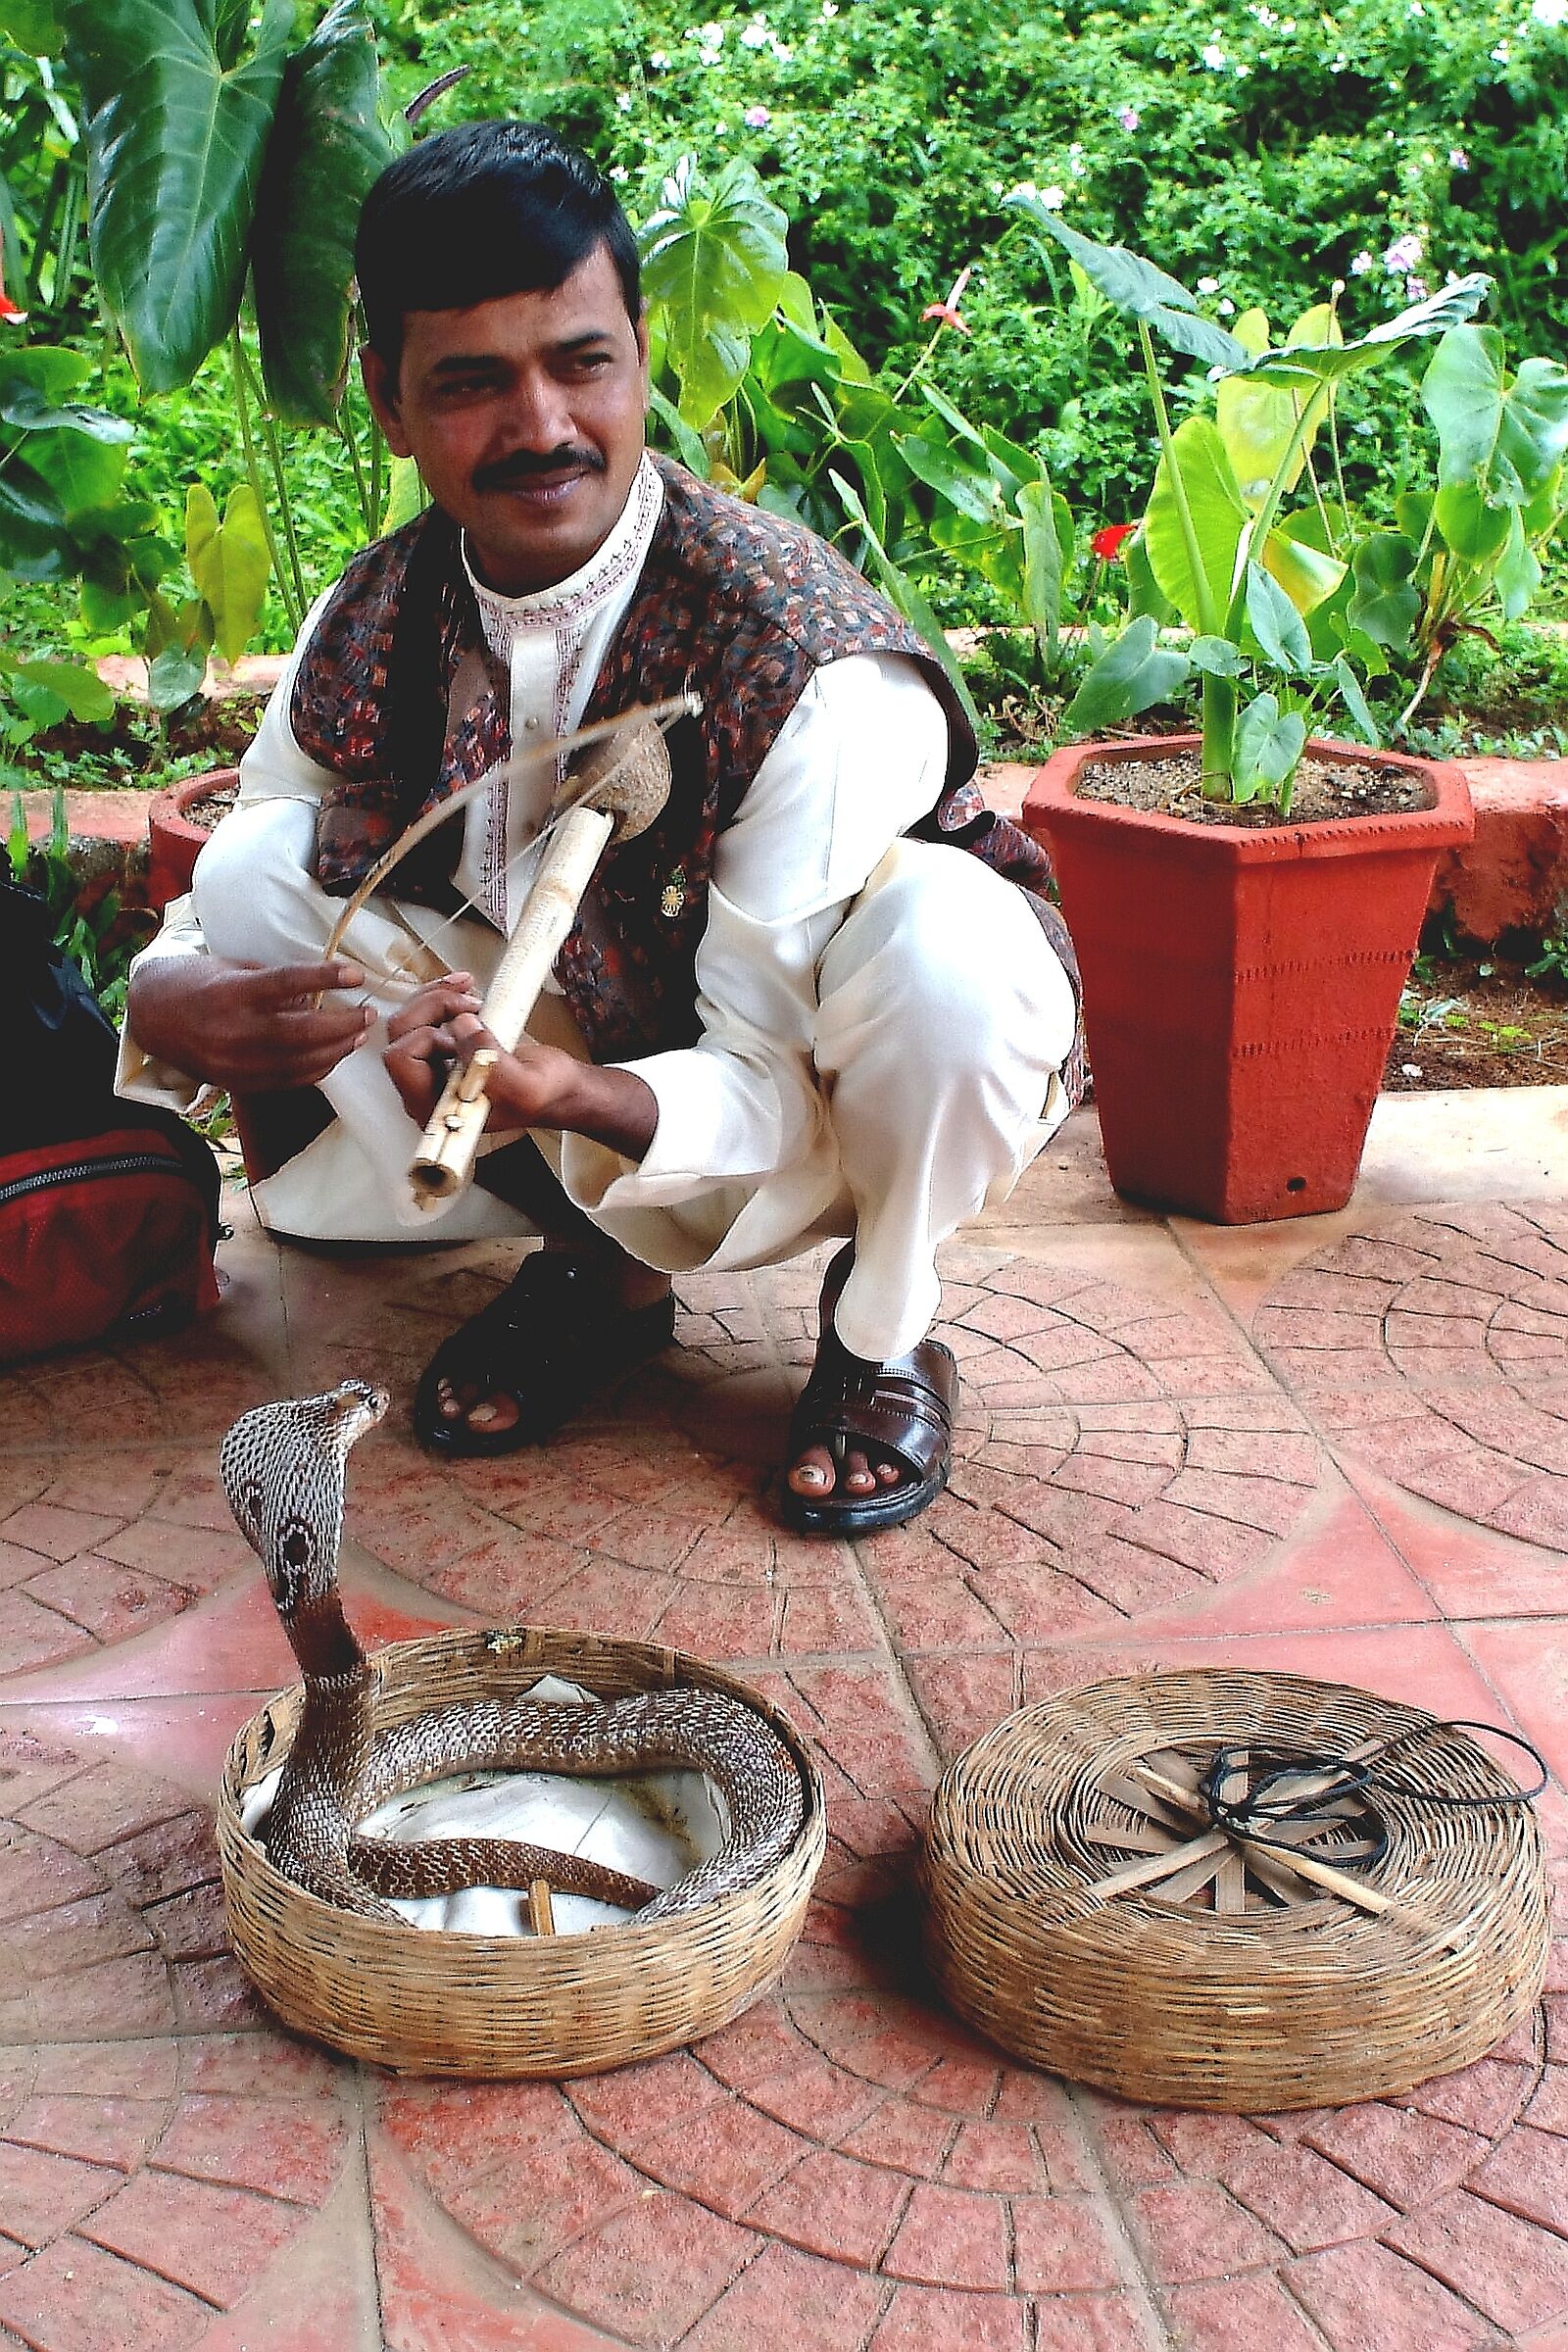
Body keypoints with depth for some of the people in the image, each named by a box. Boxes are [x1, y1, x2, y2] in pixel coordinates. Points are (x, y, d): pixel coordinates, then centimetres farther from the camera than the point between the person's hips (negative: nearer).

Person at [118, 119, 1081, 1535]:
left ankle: (881, 1330, -7)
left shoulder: (811, 670, -30)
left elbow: (775, 1084, -28)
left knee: (940, 926, -39)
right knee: (259, 866, -12)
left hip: (847, 1088, -4)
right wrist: (173, 1002, -29)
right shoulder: (370, 631, -13)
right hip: (606, 1038, 5)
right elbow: (225, 919, -4)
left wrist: (584, 1096, -49)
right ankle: (593, 1272, 2)